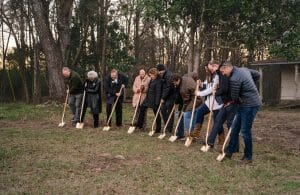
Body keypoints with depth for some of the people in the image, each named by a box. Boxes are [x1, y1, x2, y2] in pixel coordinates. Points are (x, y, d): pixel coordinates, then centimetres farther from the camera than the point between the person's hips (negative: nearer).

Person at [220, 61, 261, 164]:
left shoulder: (234, 79, -21)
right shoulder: (244, 69, 7)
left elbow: (234, 97, -13)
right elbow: (257, 75, 20)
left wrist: (239, 101, 9)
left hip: (250, 105, -10)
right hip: (244, 105, 10)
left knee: (245, 131, -2)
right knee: (234, 128, 11)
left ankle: (248, 157, 11)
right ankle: (229, 151, 18)